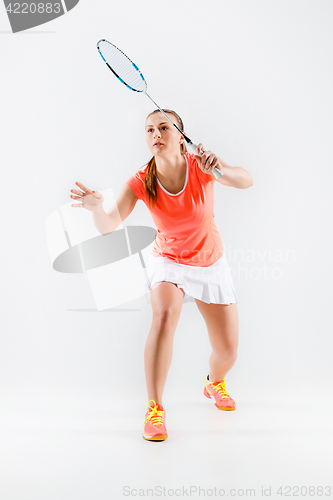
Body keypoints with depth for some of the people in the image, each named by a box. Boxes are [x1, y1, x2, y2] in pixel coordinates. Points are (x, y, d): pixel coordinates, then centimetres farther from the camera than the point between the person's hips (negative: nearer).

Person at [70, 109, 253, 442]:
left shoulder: (200, 166, -18)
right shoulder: (140, 183, -18)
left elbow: (246, 181, -33)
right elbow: (108, 227, -29)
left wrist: (219, 168, -53)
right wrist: (97, 207, -51)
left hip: (211, 264, 1)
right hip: (168, 261, -1)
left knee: (227, 352, 2)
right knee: (165, 314, -34)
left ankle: (214, 383, 40)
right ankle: (154, 409, -22)